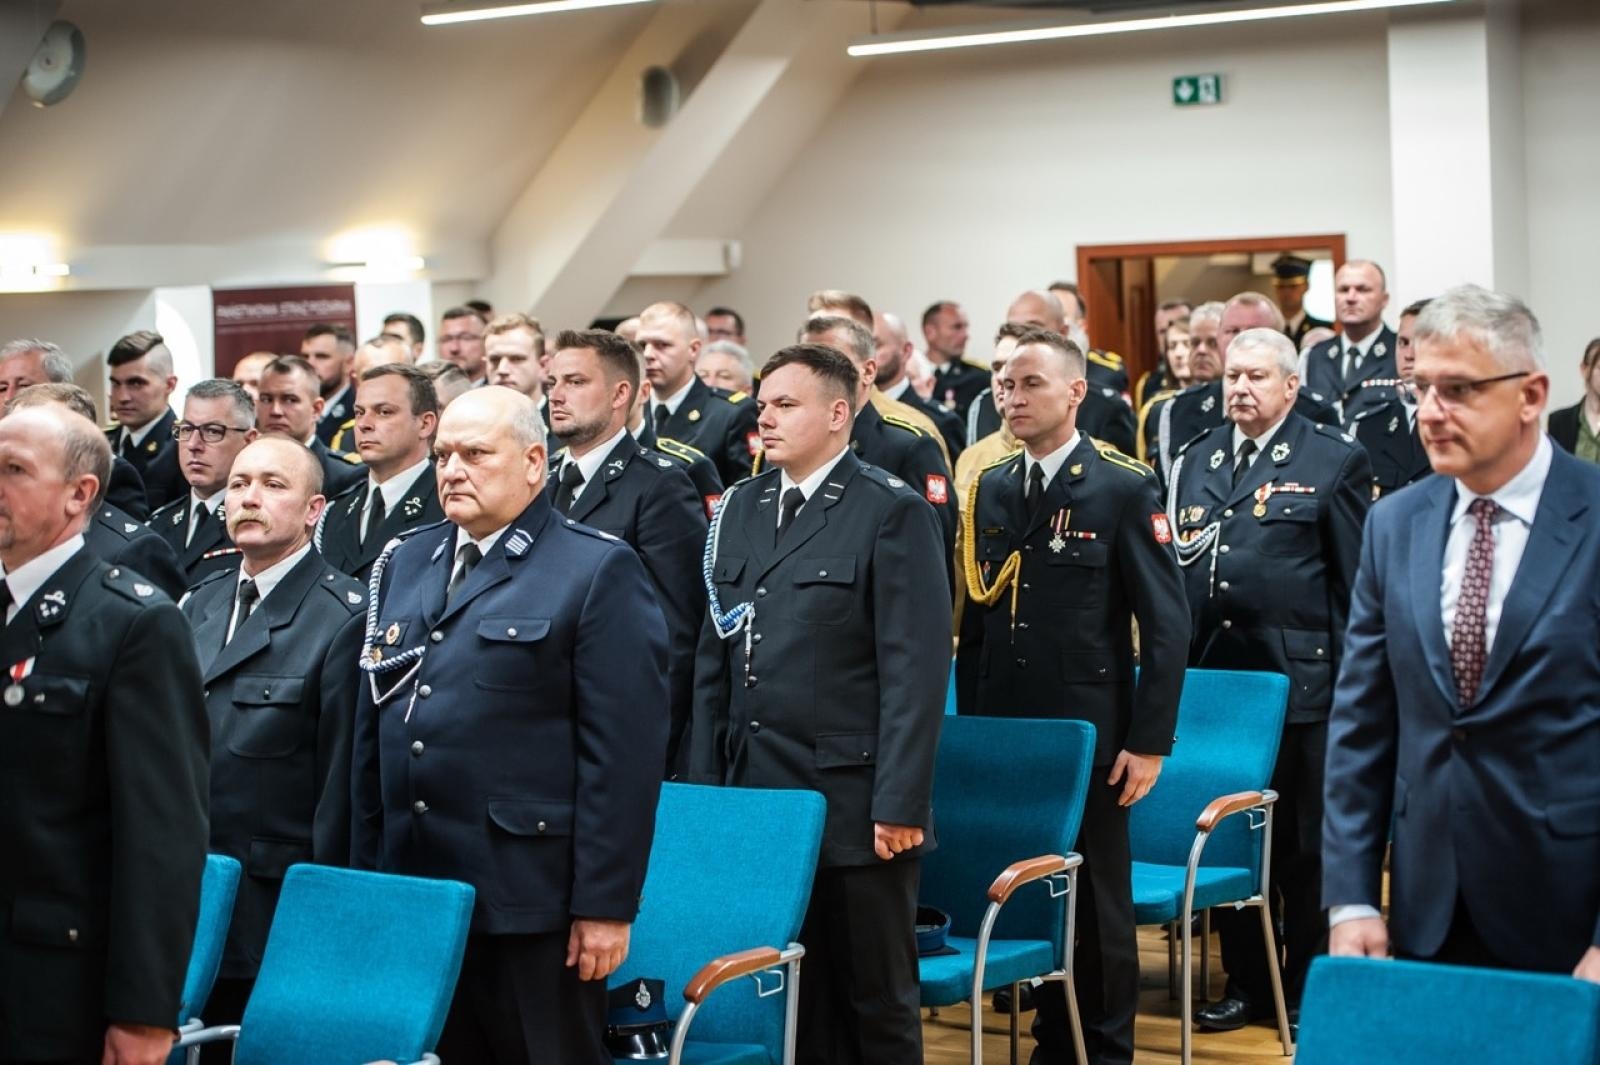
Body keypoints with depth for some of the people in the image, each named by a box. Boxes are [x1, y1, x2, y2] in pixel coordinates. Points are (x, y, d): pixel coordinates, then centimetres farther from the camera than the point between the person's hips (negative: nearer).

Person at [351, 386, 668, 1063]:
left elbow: (624, 750, -11)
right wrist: (363, 877, 13)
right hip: (413, 899, 6)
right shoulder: (405, 564, 16)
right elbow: (371, 727, 18)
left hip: (530, 905, -6)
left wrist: (605, 904, -15)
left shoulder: (599, 570, -5)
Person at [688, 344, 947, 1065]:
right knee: (788, 997, 9)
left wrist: (900, 804, -16)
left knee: (875, 1000, 4)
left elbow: (915, 669, -12)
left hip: (854, 803, -5)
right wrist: (705, 784, 8)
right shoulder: (742, 506, 13)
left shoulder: (893, 512, -6)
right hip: (756, 793, 6)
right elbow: (714, 659, 14)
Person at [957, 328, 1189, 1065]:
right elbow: (975, 623, 12)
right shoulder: (990, 489, 9)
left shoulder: (1124, 488, -5)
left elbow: (1166, 625, -8)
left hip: (1089, 738, -4)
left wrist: (1148, 742, -12)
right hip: (1004, 737, 4)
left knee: (1098, 907, 4)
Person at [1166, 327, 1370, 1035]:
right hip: (1212, 680, 5)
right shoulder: (1196, 460, 12)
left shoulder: (1335, 462, -2)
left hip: (1301, 683, -4)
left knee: (1307, 849, 4)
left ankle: (1310, 993, 15)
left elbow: (1354, 581, -3)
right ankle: (1246, 984, 23)